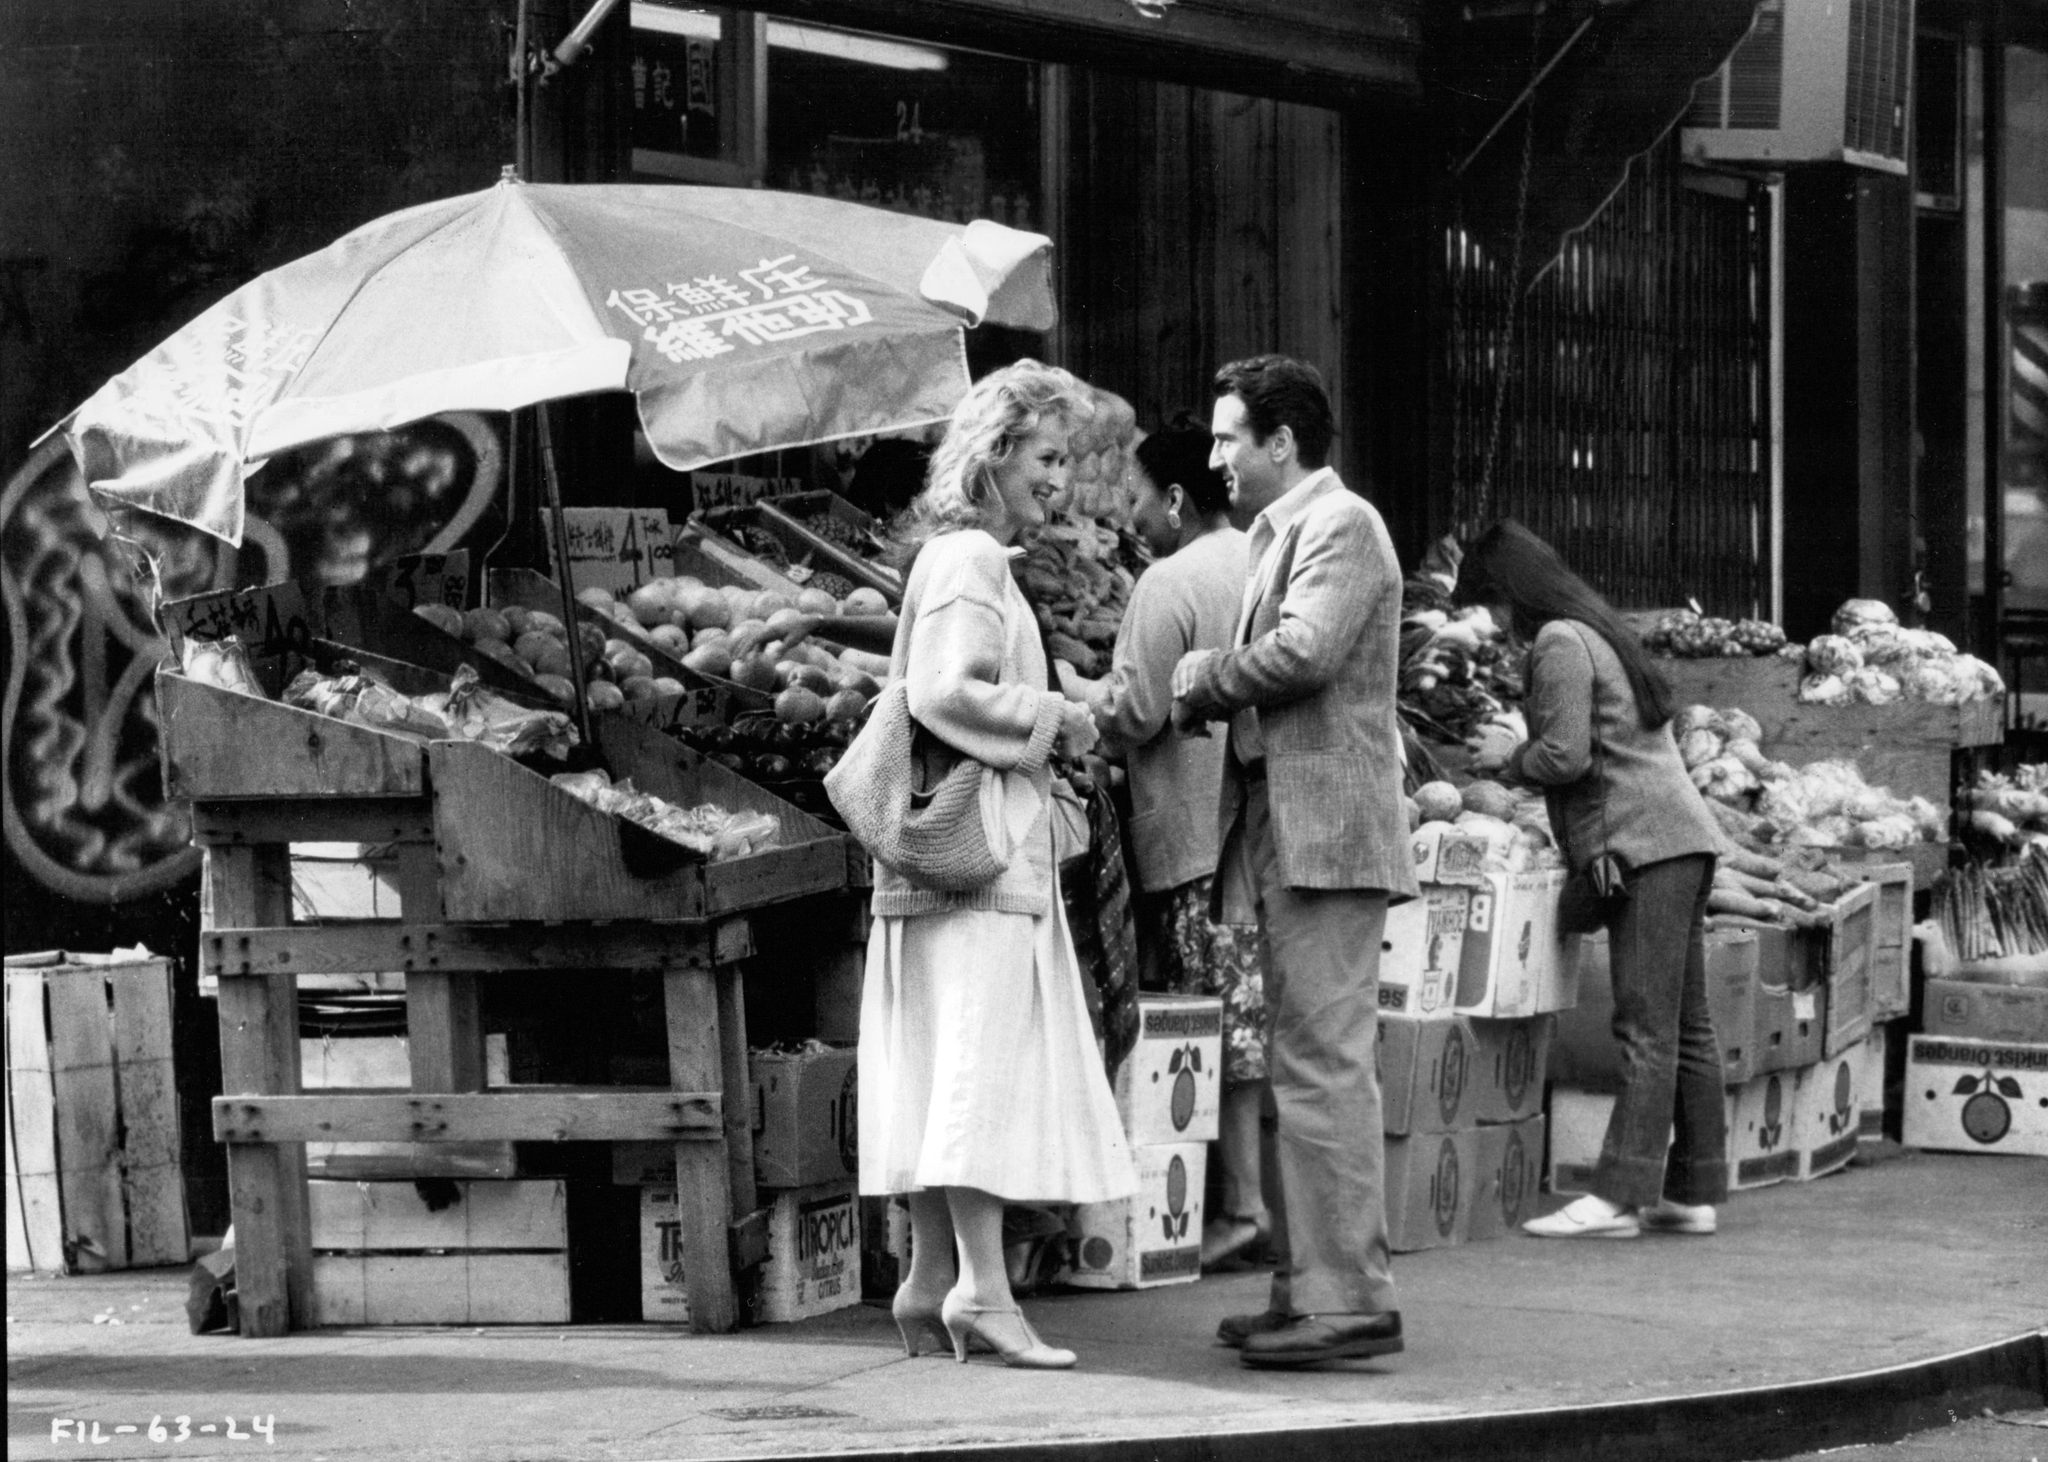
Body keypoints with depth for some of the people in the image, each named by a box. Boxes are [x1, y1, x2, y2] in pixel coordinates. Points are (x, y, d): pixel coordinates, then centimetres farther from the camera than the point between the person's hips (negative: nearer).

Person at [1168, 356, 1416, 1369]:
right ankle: (1310, 1286, 16)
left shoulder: (1339, 524, -9)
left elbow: (1300, 652, -22)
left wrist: (1201, 675, -8)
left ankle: (1351, 1299, -11)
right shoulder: (1287, 532, 22)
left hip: (1327, 833, -11)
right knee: (1307, 1068, 12)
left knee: (1324, 1068, -11)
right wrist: (1204, 697, 4)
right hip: (1290, 837, 11)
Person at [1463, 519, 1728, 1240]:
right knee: (1687, 1025, 9)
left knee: (1647, 1030, -12)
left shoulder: (1559, 643, -8)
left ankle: (1619, 1196, -14)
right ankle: (1694, 1192, 11)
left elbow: (1566, 756, -15)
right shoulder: (1599, 630, 21)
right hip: (1683, 836, 10)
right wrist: (1515, 756, 16)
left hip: (1646, 845, -10)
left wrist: (1507, 760, 3)